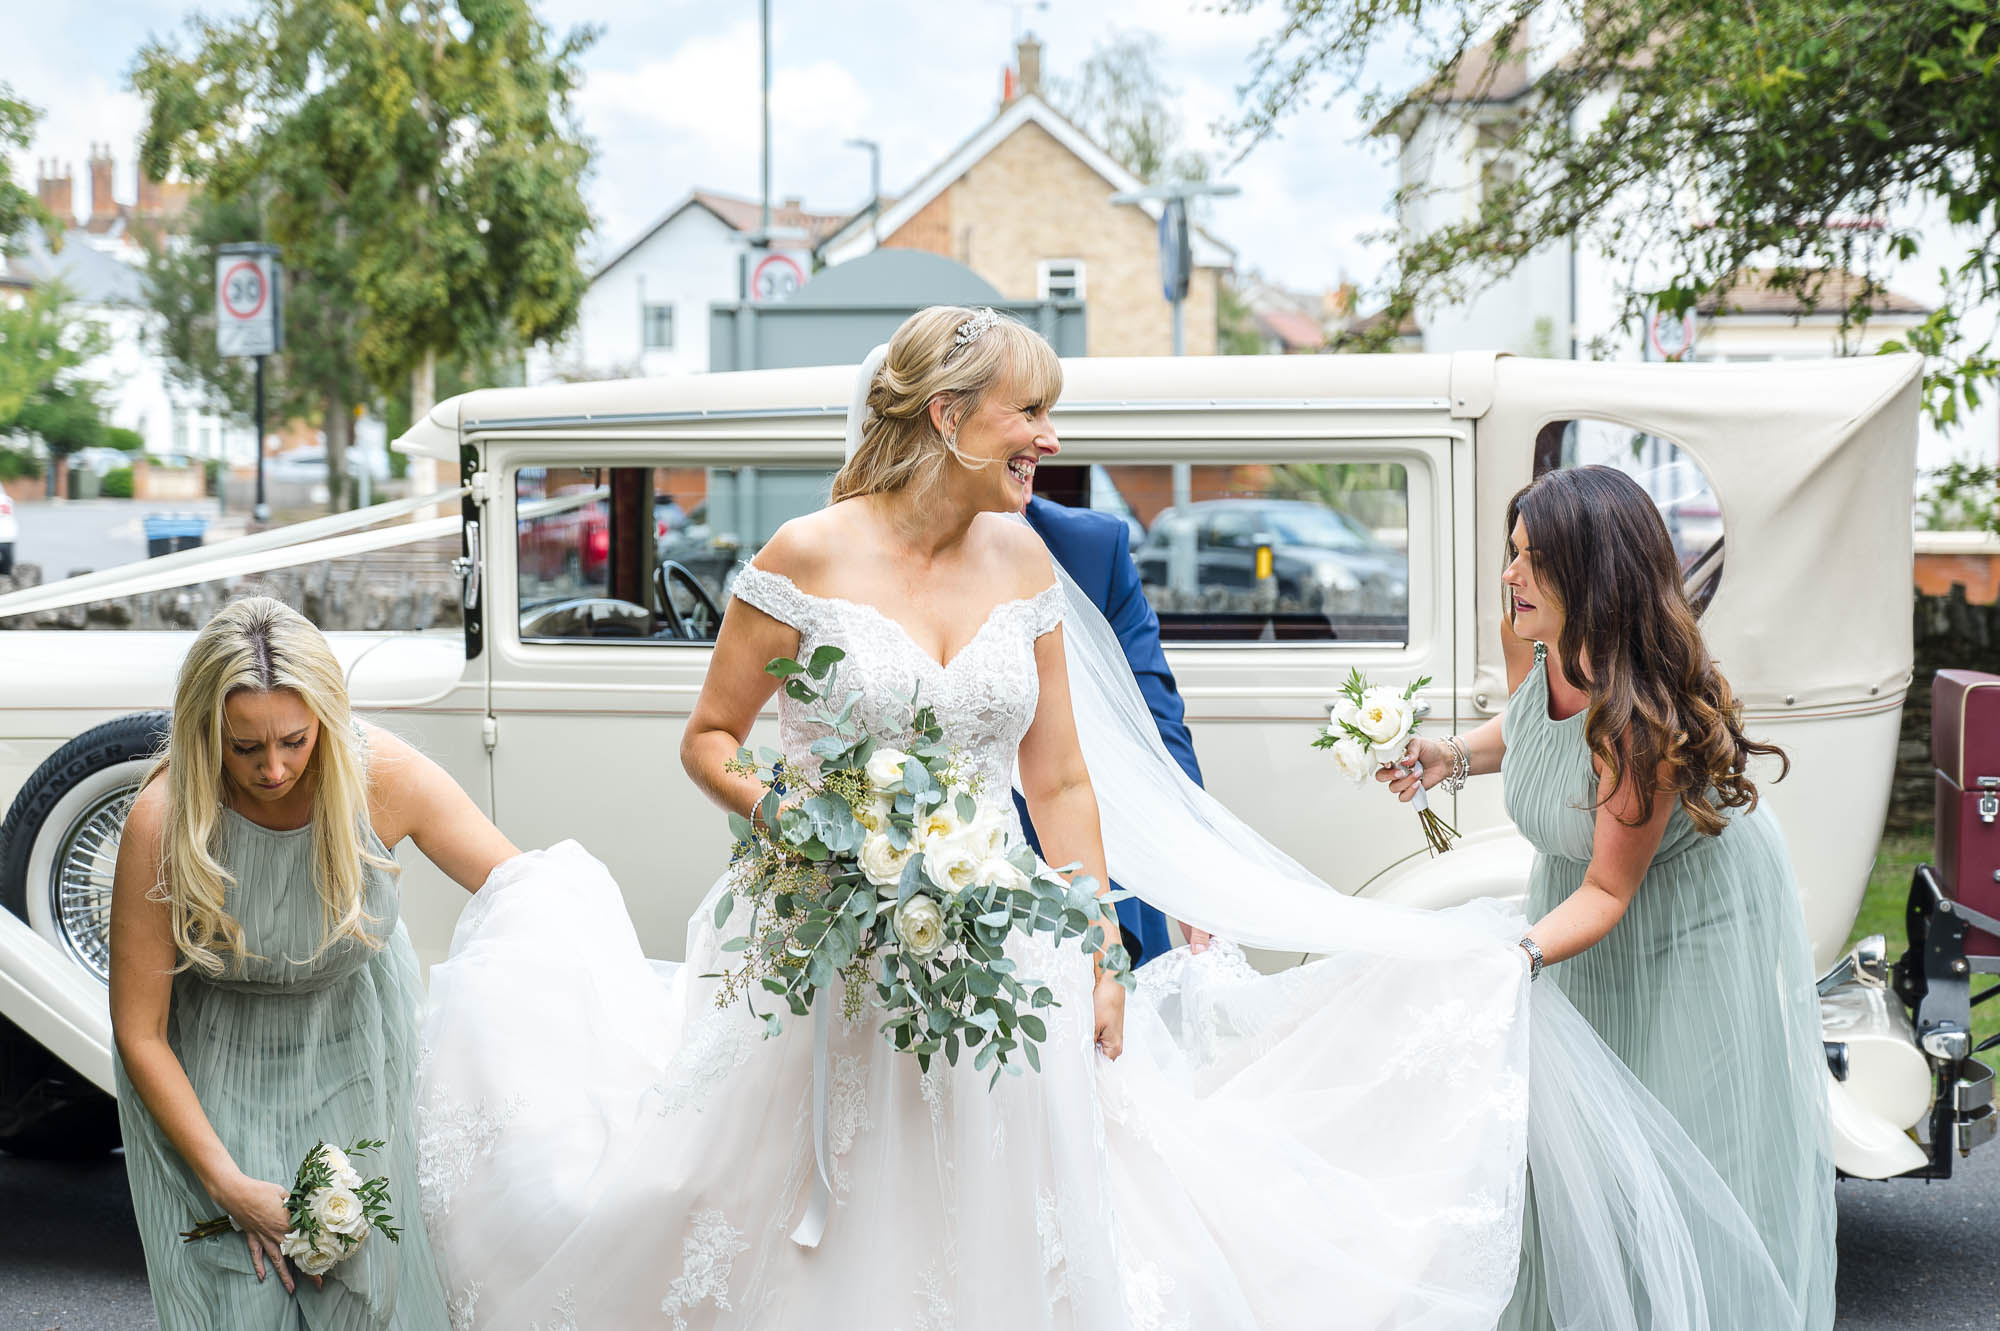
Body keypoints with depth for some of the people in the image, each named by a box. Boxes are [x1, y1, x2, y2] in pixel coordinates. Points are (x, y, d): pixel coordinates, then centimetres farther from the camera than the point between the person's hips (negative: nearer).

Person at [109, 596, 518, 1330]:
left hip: (354, 1034, 2)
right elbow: (139, 1031, -20)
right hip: (219, 1060, -2)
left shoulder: (384, 774, -26)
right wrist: (227, 1182, -22)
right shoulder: (163, 821, -30)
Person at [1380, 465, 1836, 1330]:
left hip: (1692, 935, -7)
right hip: (1581, 922, 7)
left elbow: (1607, 893, -28)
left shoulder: (1641, 720, -35)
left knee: (1697, 1154, 0)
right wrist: (1453, 756, -5)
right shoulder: (1546, 652, -14)